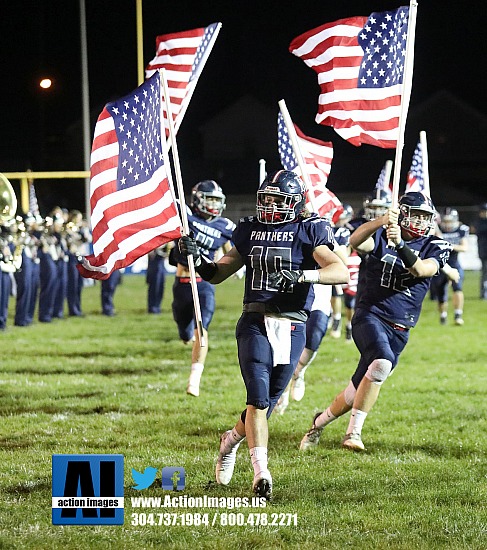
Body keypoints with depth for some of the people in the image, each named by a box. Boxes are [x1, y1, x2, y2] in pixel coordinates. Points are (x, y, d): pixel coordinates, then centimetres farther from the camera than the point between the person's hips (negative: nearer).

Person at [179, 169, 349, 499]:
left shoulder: (310, 230, -1)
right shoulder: (249, 230, 12)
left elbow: (342, 273, -15)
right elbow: (217, 274, 20)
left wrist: (300, 275, -28)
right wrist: (197, 258, -1)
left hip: (291, 327, -1)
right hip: (255, 323, 1)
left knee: (267, 402, 8)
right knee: (258, 398, -14)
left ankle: (232, 441, 37)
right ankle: (261, 472, -15)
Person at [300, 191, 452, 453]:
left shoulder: (435, 247, 4)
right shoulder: (382, 235, 0)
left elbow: (421, 270, -17)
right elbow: (356, 242, -22)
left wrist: (399, 244, -32)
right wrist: (381, 222, -39)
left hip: (398, 329, 4)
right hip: (370, 315, -4)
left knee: (357, 394, 6)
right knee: (382, 362, -33)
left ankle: (320, 421, 34)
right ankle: (354, 431, -24)